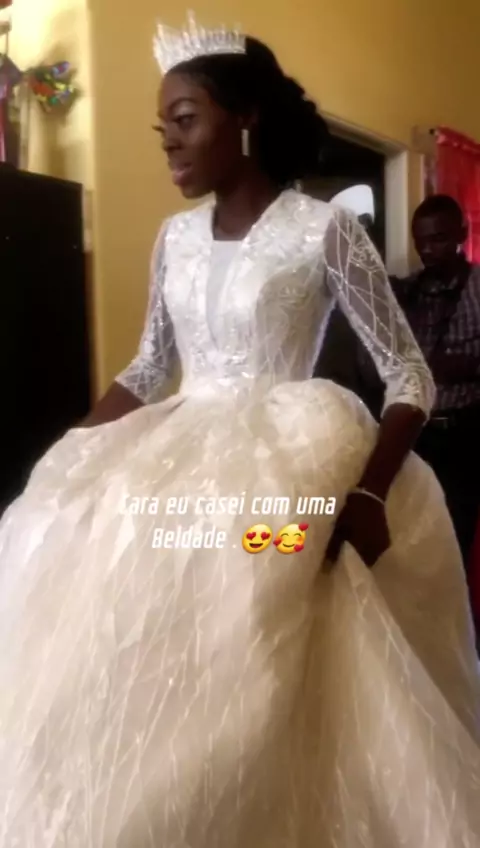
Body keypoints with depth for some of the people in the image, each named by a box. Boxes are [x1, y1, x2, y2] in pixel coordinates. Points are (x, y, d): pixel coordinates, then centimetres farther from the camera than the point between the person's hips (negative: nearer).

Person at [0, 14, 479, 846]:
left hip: (290, 464, -5)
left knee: (255, 682, -14)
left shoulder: (324, 230, -7)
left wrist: (370, 493, -21)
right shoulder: (176, 237, 10)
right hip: (180, 462, 6)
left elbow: (410, 375, -6)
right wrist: (67, 458, 8)